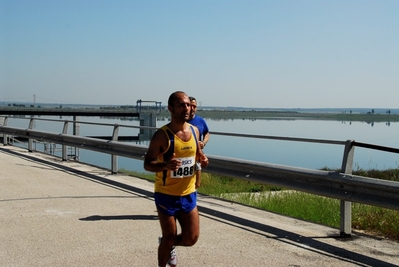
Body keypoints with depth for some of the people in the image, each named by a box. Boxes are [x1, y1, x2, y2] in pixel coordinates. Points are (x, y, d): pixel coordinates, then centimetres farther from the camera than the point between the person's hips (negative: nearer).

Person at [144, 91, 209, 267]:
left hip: (189, 194, 5)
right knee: (169, 237, 5)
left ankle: (169, 245, 41)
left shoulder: (194, 131, 1)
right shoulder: (162, 135, -16)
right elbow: (147, 164, -13)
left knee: (191, 238, 9)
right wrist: (166, 165, -33)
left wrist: (202, 159, -6)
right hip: (166, 195, -5)